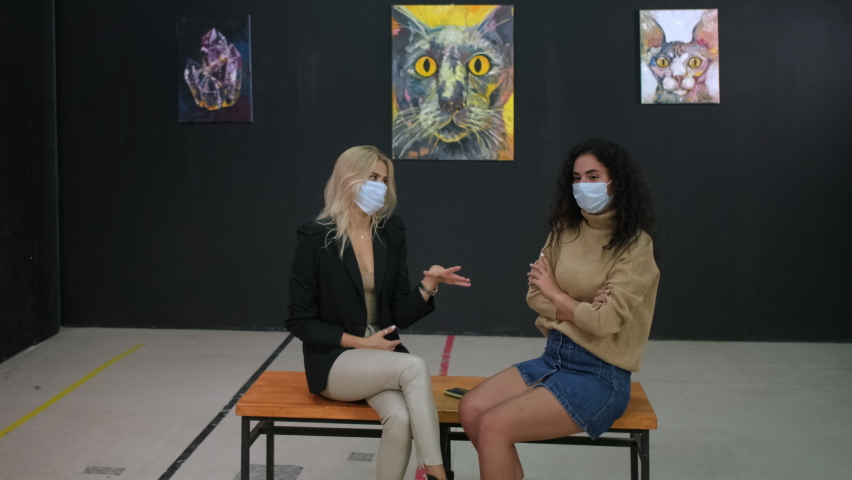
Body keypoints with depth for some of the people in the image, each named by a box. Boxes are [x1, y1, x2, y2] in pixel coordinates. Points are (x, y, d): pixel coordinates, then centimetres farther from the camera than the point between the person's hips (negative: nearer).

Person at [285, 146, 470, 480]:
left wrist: (429, 284, -16)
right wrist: (358, 342, -14)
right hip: (333, 361, -3)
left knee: (400, 418, -29)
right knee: (414, 367, -30)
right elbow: (299, 321, -6)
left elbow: (400, 314, 2)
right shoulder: (316, 237, -9)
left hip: (382, 358, 4)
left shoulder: (392, 233, 2)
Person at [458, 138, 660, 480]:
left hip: (599, 376, -7)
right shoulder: (565, 231, 6)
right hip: (553, 358, 7)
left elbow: (604, 321, -20)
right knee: (470, 409, -11)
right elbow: (535, 295, 5)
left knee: (493, 426, -21)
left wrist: (555, 294, -4)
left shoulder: (635, 245, -13)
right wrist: (580, 309, -12)